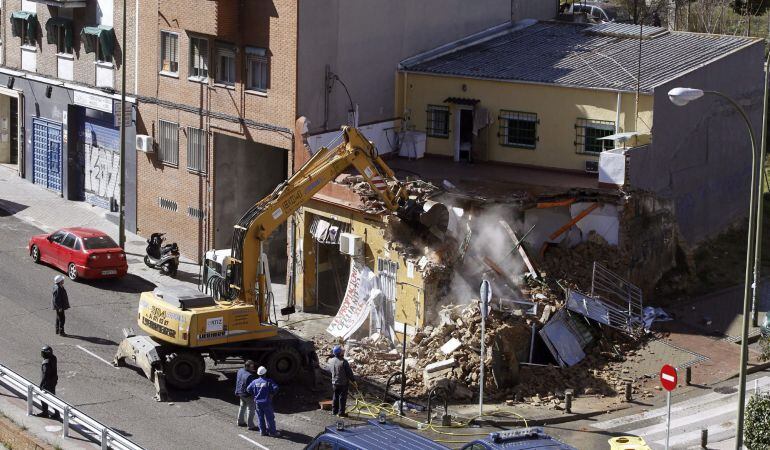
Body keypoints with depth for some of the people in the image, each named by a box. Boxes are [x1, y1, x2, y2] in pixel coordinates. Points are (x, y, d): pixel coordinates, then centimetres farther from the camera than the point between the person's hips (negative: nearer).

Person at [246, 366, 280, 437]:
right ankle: (272, 432, 7)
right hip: (267, 402, -4)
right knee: (270, 417, 3)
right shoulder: (268, 381, -11)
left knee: (261, 417, 13)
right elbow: (275, 388, -20)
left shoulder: (255, 382, -1)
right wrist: (272, 394, -3)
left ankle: (262, 431, 18)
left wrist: (254, 394, 12)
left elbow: (248, 389, 0)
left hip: (258, 403, 4)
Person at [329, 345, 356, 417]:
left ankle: (334, 411, 26)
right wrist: (353, 380, -4)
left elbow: (329, 361, 22)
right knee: (342, 398, 4)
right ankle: (341, 412, 8)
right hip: (343, 383, -6)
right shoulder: (344, 362, -23)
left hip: (334, 382, 6)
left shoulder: (332, 360, -5)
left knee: (335, 397, 17)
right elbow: (349, 372, -16)